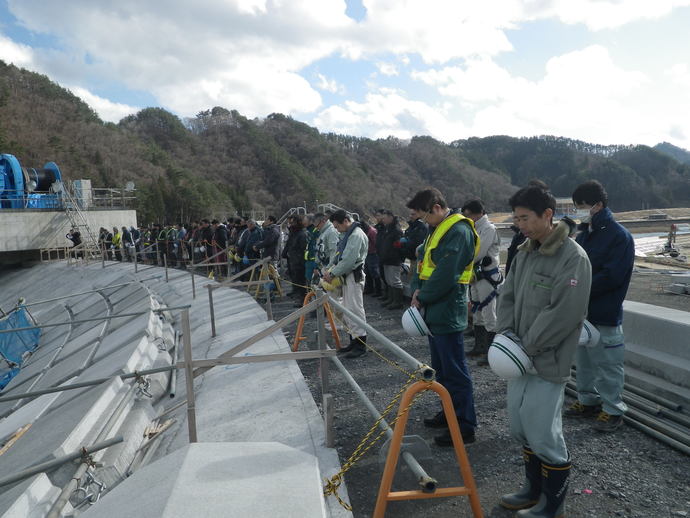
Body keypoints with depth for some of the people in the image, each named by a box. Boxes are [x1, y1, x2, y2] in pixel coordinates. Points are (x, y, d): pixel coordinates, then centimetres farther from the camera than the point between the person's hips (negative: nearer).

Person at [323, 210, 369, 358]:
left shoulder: (356, 235, -17)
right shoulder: (347, 234, 16)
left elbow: (349, 261, -24)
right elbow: (339, 256, 18)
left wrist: (332, 274, -16)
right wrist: (330, 269, 3)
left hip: (354, 276, -10)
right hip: (347, 276, 10)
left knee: (355, 309, -7)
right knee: (347, 309, 14)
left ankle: (360, 344, 0)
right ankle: (354, 341, 24)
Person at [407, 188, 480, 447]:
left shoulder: (459, 232, -17)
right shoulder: (437, 230, 15)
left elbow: (445, 275, -24)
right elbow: (422, 262, 15)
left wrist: (423, 297, -11)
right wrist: (417, 289, -3)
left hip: (447, 312, -10)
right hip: (434, 311, 10)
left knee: (455, 371, -1)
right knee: (441, 367, 19)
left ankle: (465, 427, 10)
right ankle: (450, 413, 34)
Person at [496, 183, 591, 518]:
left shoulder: (573, 257, -16)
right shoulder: (524, 253, 8)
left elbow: (565, 313, -22)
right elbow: (508, 295, 12)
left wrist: (526, 346, -18)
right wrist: (507, 333, -4)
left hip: (547, 363, -8)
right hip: (521, 358, 8)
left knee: (544, 436, 3)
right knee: (520, 429, 18)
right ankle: (534, 489, 39)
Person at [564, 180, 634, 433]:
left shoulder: (619, 236, -14)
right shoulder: (584, 234, 10)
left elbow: (611, 277, -21)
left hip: (605, 316, -8)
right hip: (581, 311, 8)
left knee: (608, 365, 4)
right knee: (584, 360, 18)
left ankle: (613, 410, 19)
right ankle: (588, 401, 34)